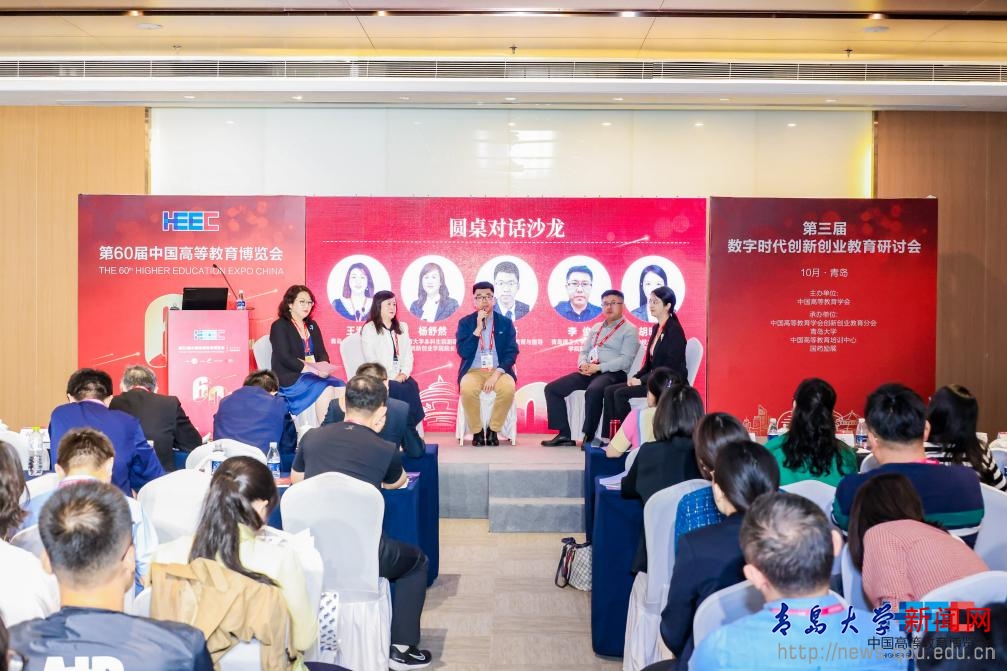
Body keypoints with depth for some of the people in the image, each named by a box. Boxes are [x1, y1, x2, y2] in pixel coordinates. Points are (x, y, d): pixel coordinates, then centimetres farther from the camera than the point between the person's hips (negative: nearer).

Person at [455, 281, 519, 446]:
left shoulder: (505, 323, 6)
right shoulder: (465, 322, 4)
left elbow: (511, 353, -2)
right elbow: (463, 353, -7)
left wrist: (496, 374, -17)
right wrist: (478, 328, -14)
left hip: (499, 371, 1)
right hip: (473, 371, -1)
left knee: (508, 388, -32)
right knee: (467, 389, -34)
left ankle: (493, 430, -10)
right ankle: (477, 431, -10)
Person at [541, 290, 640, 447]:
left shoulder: (629, 330, 1)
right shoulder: (596, 328, 22)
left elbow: (626, 360, -11)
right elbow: (584, 351, 21)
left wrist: (598, 367, -18)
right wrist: (583, 364, -4)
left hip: (613, 373, -7)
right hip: (589, 372, 7)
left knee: (593, 391, -40)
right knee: (552, 388, -5)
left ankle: (588, 437, -26)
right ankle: (564, 434, -5)